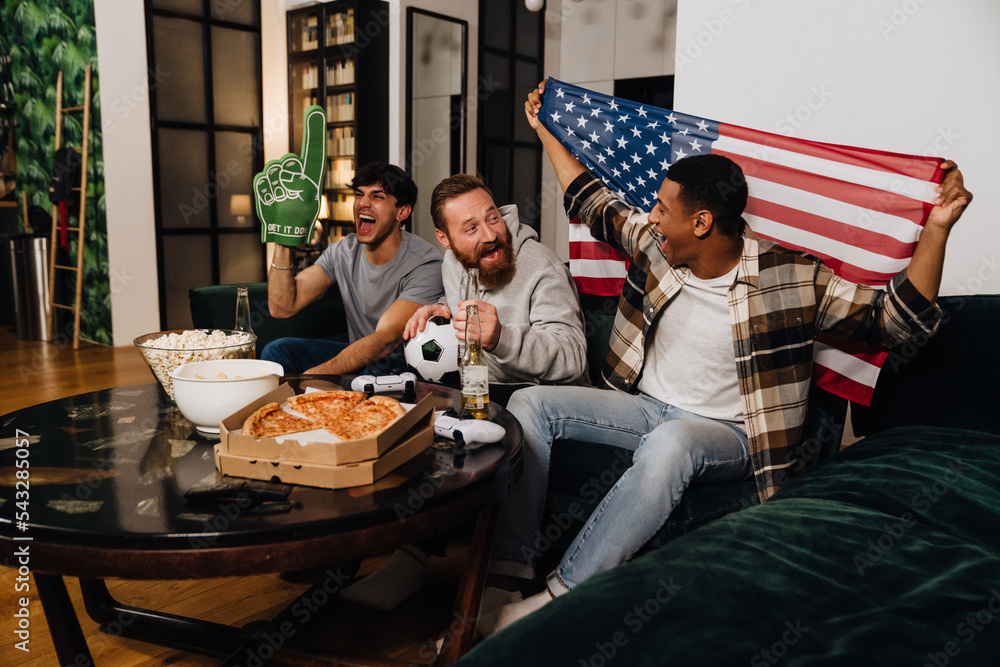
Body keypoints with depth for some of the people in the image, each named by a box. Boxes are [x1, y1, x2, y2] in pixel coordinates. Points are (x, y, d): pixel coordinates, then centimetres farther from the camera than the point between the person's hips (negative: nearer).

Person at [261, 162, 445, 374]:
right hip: (360, 358, 5)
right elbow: (282, 307, -5)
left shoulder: (425, 264, -20)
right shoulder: (343, 252, 0)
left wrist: (310, 376, -37)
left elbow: (386, 340, -30)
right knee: (276, 350, -13)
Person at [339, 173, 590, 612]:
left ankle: (414, 556, -19)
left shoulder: (541, 269, -19)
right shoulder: (454, 263, 4)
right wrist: (442, 310, 2)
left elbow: (571, 360, -32)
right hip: (478, 386, 8)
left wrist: (501, 337, -49)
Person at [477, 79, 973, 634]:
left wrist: (936, 229, -24)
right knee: (529, 403, -13)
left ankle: (558, 597, -33)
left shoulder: (791, 278, -13)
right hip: (645, 406, 6)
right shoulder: (653, 246, -1)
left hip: (724, 432, -5)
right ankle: (509, 568, -16)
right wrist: (545, 129, 20)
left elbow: (896, 319, -12)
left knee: (670, 443, -42)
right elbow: (593, 203, 15)